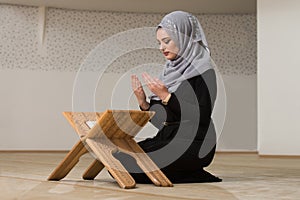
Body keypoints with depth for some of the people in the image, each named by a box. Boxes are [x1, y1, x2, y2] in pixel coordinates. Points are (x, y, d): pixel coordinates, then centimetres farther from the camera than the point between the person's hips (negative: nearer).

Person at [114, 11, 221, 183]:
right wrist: (143, 102, -3)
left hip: (192, 144, -8)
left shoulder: (202, 70, -8)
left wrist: (166, 96, -20)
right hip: (167, 137, 8)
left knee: (129, 167, -21)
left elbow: (202, 117, -17)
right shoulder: (172, 69, 15)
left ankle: (197, 175, -5)